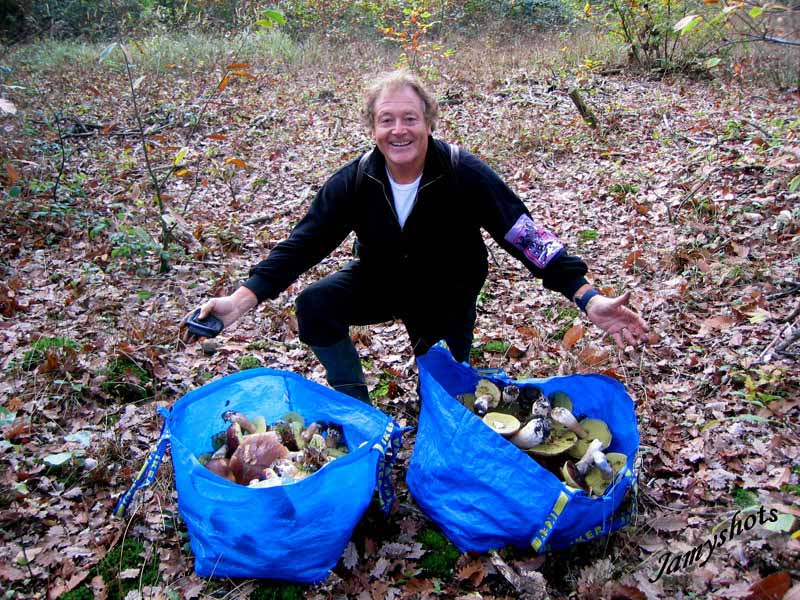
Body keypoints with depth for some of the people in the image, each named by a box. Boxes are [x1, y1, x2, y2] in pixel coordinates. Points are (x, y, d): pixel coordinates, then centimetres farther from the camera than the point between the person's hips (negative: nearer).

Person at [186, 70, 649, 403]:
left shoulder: (465, 174, -26)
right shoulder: (354, 181, -18)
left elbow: (527, 236, -28)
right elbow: (304, 243, -19)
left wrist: (588, 297, -39)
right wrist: (243, 298, -31)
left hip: (446, 295, -2)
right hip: (380, 282, 3)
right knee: (315, 305, -22)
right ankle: (356, 407, -1)